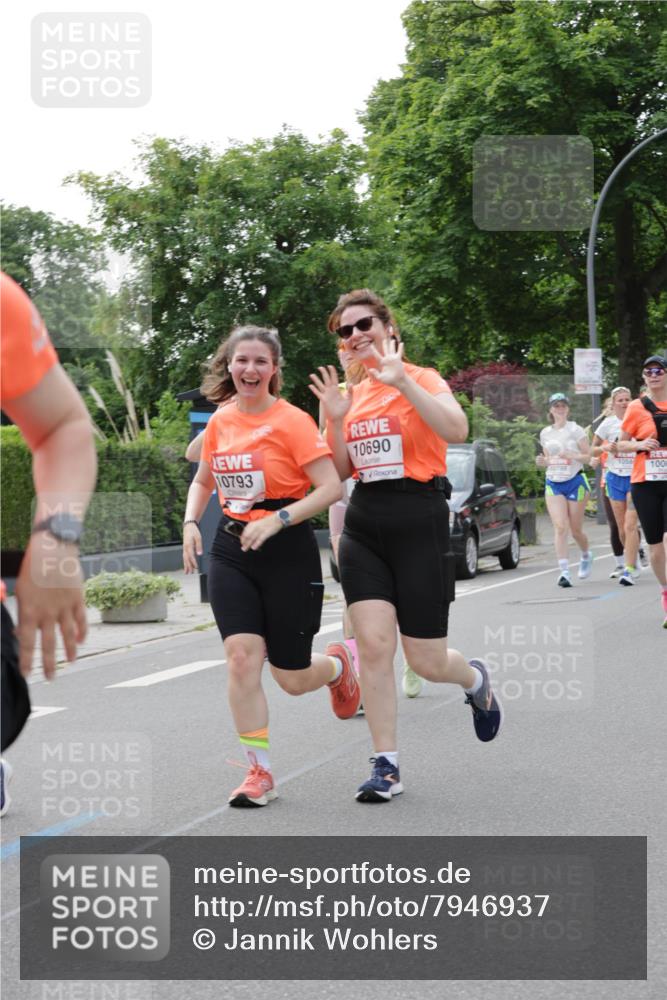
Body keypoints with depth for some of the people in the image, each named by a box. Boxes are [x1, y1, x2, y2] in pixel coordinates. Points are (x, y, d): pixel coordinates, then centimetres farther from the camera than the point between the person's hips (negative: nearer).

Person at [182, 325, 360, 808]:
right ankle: (259, 771, -2)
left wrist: (276, 520, -25)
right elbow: (203, 481, 21)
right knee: (241, 656, -13)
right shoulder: (220, 421, 6)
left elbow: (331, 488, -17)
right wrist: (191, 523, 4)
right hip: (231, 550, 4)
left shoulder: (292, 420, -11)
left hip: (287, 551, -4)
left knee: (292, 679, 3)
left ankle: (338, 663, 40)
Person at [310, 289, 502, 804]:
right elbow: (341, 471, 13)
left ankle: (476, 680, 37)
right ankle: (386, 765, 1)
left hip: (419, 522, -5)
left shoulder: (421, 379, -6)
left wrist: (402, 380, -30)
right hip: (364, 525, 5)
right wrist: (336, 418, -1)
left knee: (427, 660, 1)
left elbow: (457, 429, -26)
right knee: (373, 645, -8)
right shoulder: (354, 394, 11)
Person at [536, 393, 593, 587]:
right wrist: (542, 462, -3)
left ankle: (586, 556, 38)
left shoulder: (575, 430, -3)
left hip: (575, 481, -2)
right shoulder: (545, 433, 9)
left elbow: (588, 455, -3)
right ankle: (563, 571, -17)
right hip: (553, 483, 2)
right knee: (560, 527, -12)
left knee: (576, 529, 6)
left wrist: (572, 456, -21)